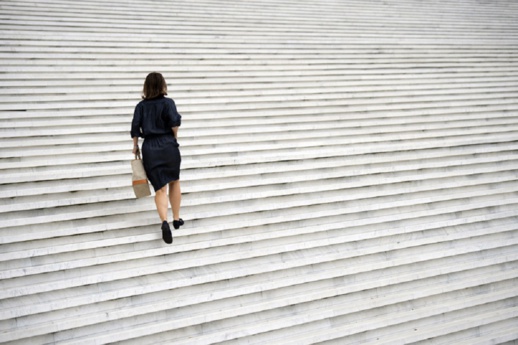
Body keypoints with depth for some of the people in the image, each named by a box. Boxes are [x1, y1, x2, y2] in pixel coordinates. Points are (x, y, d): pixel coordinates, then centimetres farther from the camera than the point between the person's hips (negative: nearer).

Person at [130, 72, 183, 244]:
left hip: (149, 148, 2)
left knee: (160, 188, 0)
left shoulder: (141, 105, 6)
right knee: (174, 182, 20)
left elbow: (135, 127, 0)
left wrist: (135, 146, 12)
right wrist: (174, 137, 2)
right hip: (168, 145, -1)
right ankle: (176, 219, 25)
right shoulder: (167, 102, -2)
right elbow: (174, 122, -15)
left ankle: (164, 221, -21)